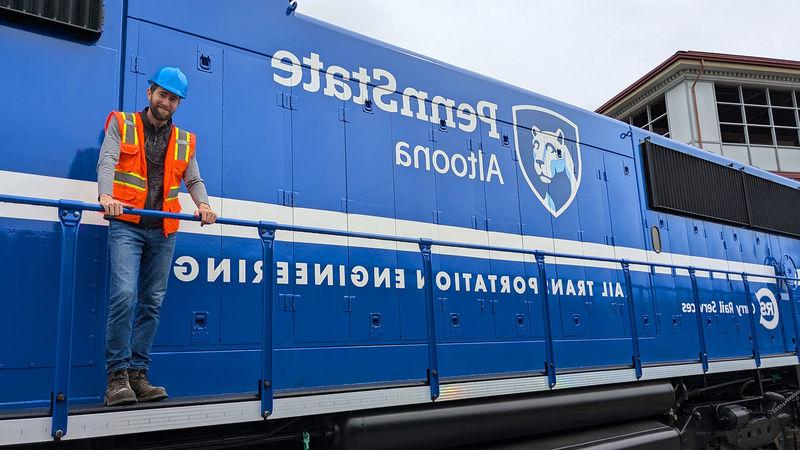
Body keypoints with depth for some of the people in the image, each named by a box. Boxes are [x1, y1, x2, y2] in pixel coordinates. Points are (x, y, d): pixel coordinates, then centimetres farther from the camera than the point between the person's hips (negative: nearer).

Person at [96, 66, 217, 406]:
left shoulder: (184, 141, 15)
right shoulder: (121, 125, 6)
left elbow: (193, 179, 12)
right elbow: (107, 162, -8)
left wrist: (202, 204, -11)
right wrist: (106, 195, -28)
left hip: (164, 231, 4)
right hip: (126, 225, -4)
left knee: (152, 303, 5)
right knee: (124, 296, -16)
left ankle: (137, 375, 12)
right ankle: (117, 376, -7)